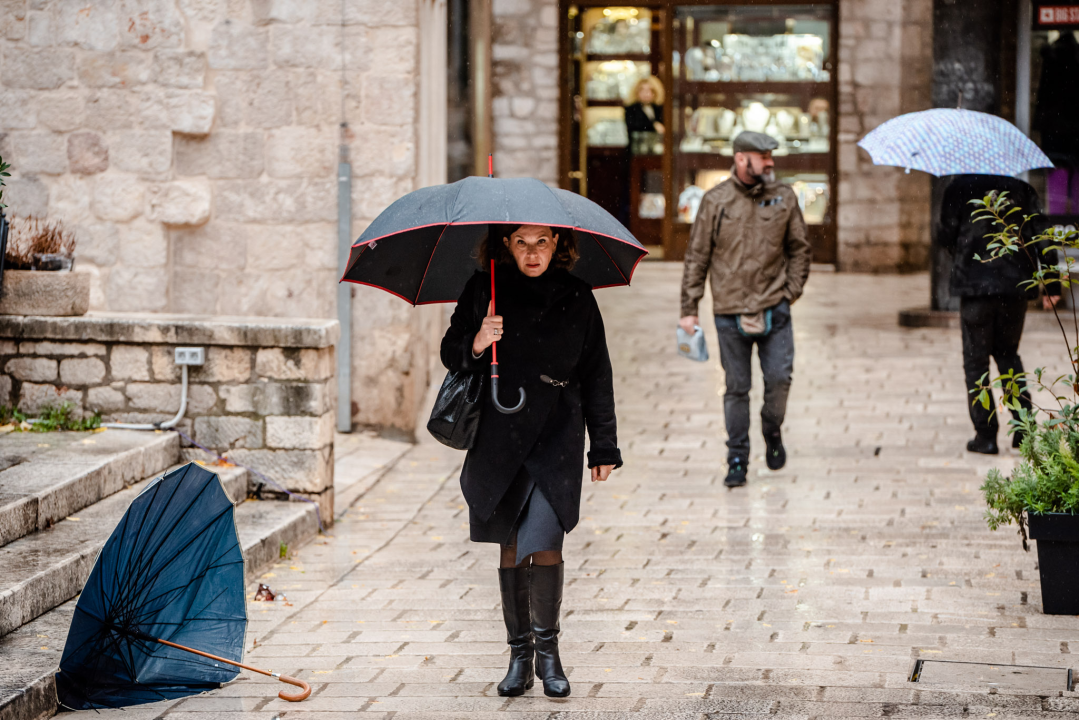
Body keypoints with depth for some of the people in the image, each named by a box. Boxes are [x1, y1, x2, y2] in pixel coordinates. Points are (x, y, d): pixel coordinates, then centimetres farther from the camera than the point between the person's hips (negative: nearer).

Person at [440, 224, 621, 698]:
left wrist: (604, 447, 8)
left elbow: (596, 375, 9)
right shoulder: (484, 291, 2)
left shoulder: (576, 298, 3)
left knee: (544, 541, -13)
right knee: (511, 546, 6)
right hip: (500, 437, 1)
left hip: (557, 435, -1)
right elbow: (450, 354, 6)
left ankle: (547, 650, 3)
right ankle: (519, 654, 17)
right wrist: (476, 344, -17)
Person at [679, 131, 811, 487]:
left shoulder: (784, 197, 5)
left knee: (780, 378, -7)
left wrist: (792, 291, 4)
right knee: (736, 388, 4)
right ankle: (737, 460, 13)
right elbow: (697, 256, 3)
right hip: (730, 311, -1)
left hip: (774, 309, 1)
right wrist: (689, 308, 1)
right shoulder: (715, 201, 0)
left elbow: (799, 248, 14)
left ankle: (773, 431, 22)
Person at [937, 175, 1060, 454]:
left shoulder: (958, 188, -3)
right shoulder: (1021, 189, 5)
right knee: (1008, 353, 20)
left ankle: (986, 435, 1)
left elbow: (945, 236, -1)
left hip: (976, 284, -3)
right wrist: (1051, 286, 6)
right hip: (1016, 285, 3)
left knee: (976, 360, 6)